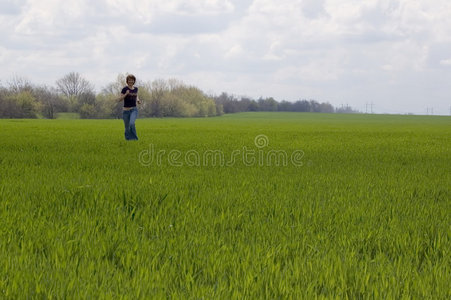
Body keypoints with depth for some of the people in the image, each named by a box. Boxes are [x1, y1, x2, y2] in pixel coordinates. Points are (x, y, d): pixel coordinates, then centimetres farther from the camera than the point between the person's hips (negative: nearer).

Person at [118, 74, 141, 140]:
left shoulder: (135, 89, 7)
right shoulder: (125, 89, -6)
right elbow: (120, 99, -9)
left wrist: (138, 100, 7)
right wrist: (126, 94, -23)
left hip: (134, 109, 1)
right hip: (126, 110, -1)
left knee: (132, 123, -23)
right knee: (127, 127, 4)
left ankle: (134, 138, -10)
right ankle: (128, 139, 24)